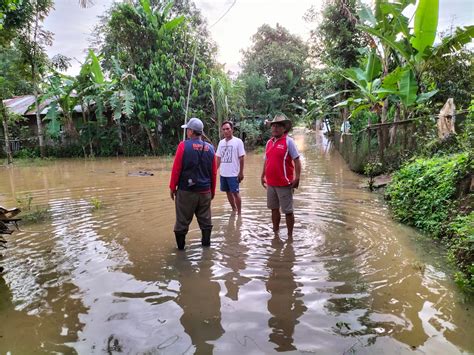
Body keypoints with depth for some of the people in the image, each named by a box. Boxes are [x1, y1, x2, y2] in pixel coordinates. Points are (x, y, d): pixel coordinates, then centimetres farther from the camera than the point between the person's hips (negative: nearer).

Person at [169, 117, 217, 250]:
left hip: (186, 191, -3)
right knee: (205, 219, 14)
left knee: (183, 220, 9)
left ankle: (181, 246, 20)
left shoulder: (184, 145, -10)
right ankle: (206, 243, 23)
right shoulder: (210, 148, 3)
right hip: (205, 191, 4)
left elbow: (176, 169, -10)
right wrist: (213, 190, 17)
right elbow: (214, 172, 6)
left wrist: (172, 187, 1)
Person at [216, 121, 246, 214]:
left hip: (233, 173, -5)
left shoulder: (238, 141, -7)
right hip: (223, 173, 6)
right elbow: (219, 158, 13)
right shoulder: (221, 142, 8)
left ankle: (239, 212, 12)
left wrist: (241, 172, -10)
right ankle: (234, 209, 29)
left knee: (235, 193, -1)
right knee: (228, 192, 14)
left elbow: (241, 158, -7)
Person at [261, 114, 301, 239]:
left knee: (288, 211, 3)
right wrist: (263, 176, 19)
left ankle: (290, 236, 16)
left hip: (284, 183, -6)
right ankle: (275, 232, 31)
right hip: (271, 183, 6)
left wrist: (297, 178, -17)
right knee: (274, 208, 16)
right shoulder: (269, 142, 10)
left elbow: (297, 161, -11)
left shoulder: (289, 141, -9)